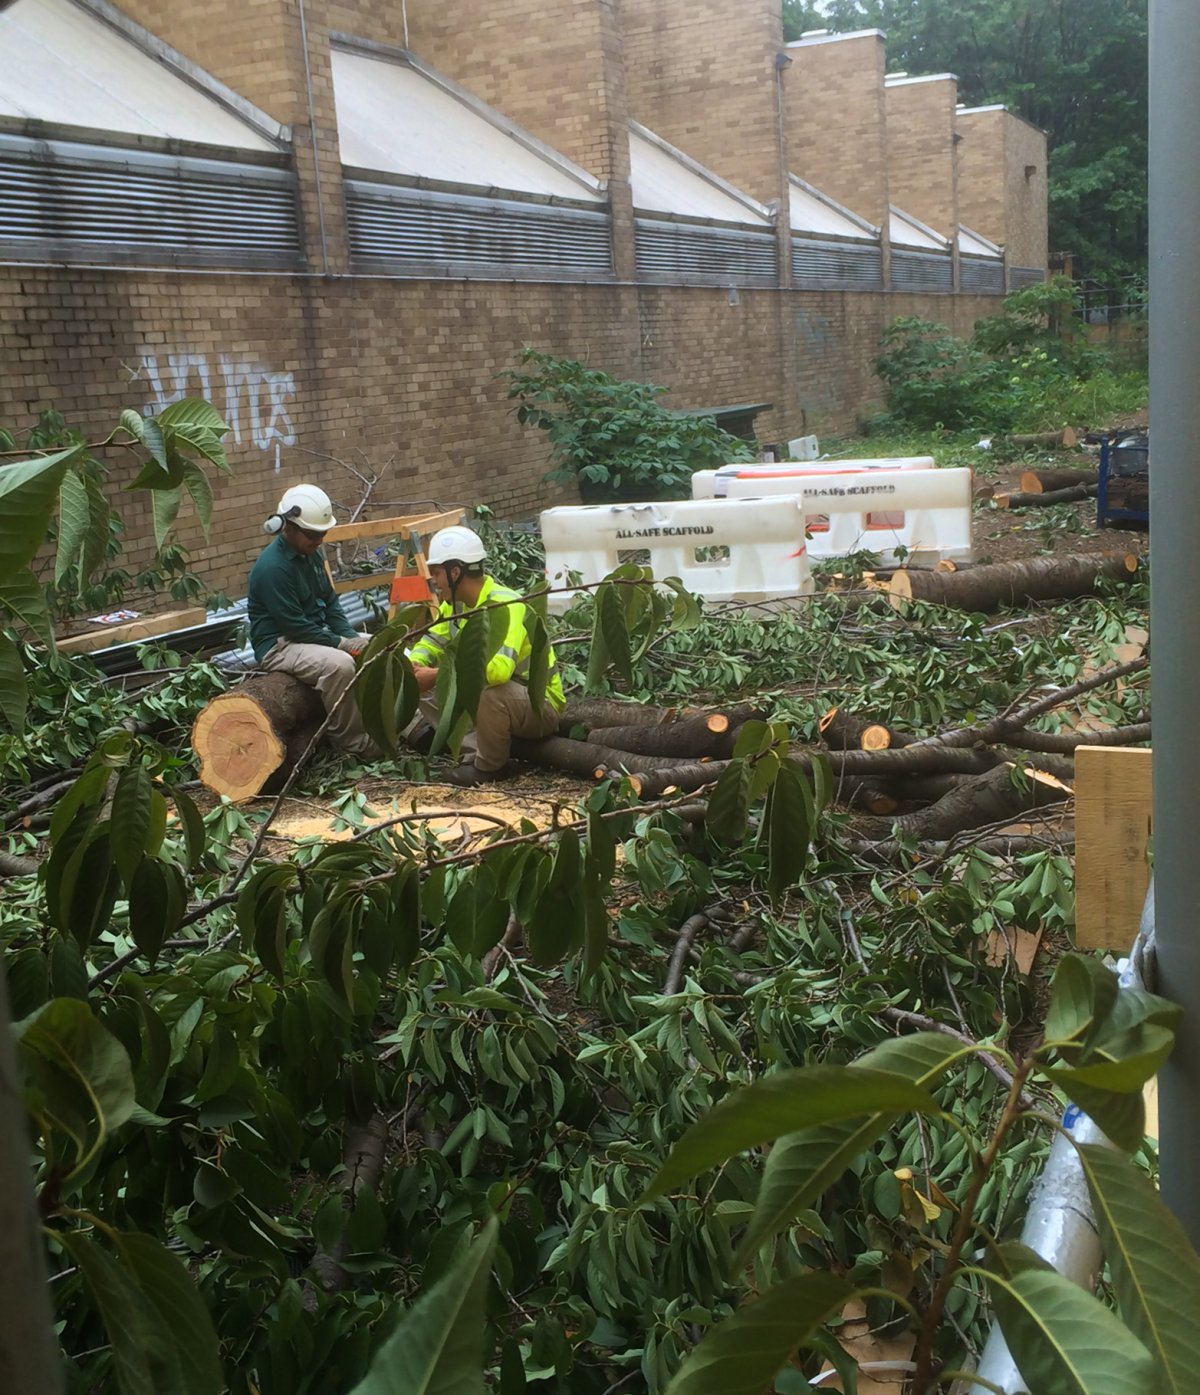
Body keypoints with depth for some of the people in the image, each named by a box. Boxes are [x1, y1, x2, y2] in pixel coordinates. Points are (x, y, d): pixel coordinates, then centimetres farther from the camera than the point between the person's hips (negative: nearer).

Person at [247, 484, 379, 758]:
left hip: (314, 634, 10)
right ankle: (351, 740, -20)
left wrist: (352, 636, -3)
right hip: (279, 647, -9)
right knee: (339, 664, -33)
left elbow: (330, 602, 13)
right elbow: (295, 626, -22)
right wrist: (342, 643, -18)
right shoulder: (272, 567, -22)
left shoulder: (311, 554, 7)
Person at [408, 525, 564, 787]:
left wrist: (435, 676, -36)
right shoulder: (455, 603, 0)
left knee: (489, 691, -38)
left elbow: (499, 668, -43)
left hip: (540, 705, -8)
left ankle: (491, 766, -15)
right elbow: (431, 642, 9)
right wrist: (410, 667, -15)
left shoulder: (506, 605, -28)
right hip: (498, 699, 8)